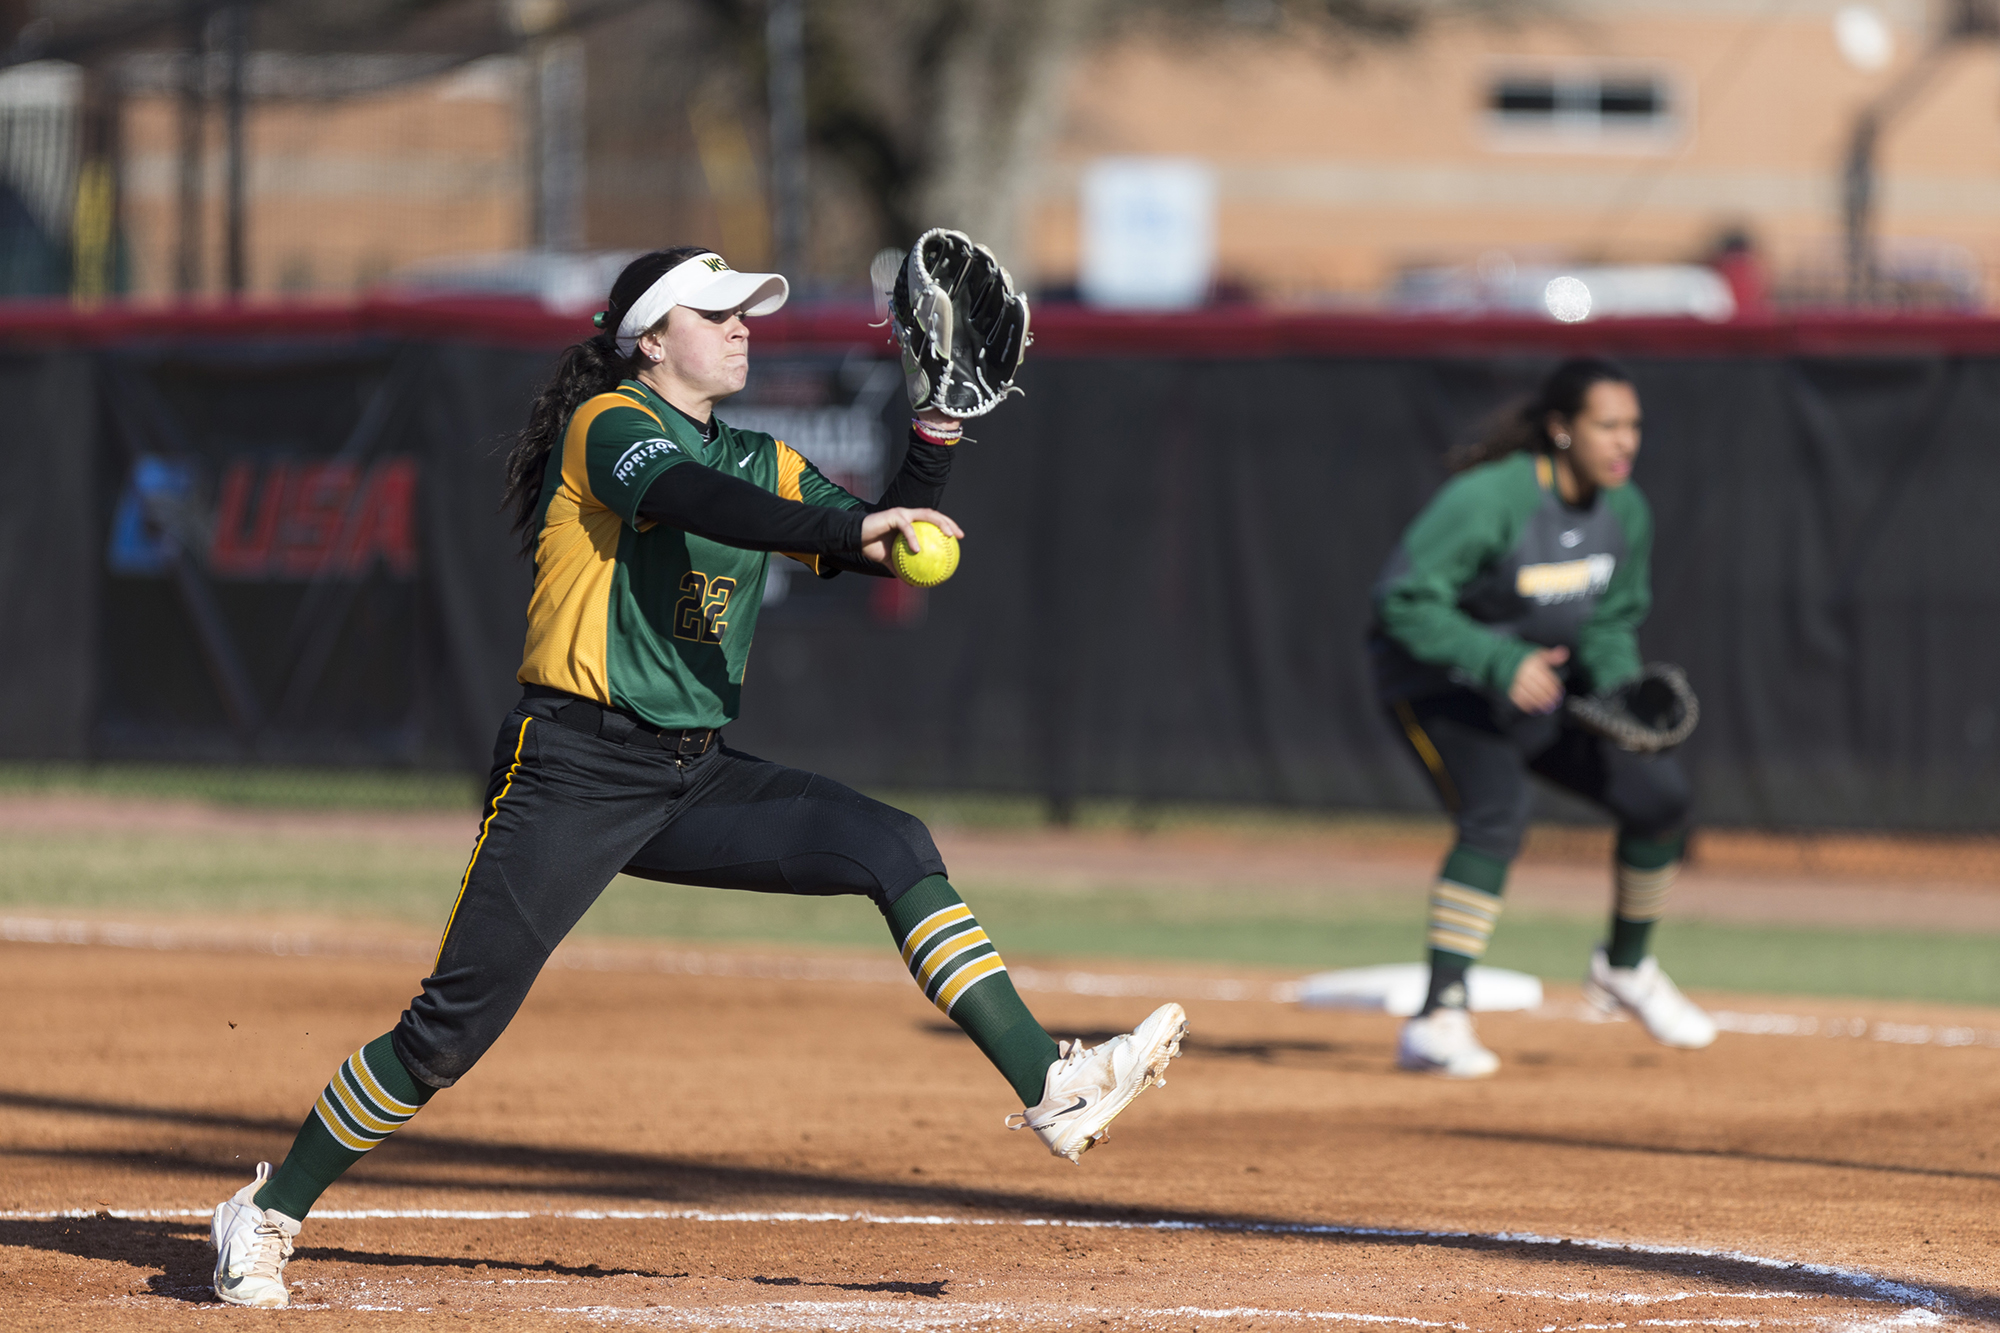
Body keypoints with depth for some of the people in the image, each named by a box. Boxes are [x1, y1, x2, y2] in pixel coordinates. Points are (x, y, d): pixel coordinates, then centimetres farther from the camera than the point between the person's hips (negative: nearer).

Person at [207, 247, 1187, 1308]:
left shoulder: (763, 463, 15)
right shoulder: (610, 424, -6)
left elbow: (889, 545, 10)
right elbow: (682, 496, -28)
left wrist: (936, 435, -4)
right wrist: (848, 526, -39)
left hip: (695, 781, 7)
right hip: (573, 771, -6)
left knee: (897, 851, -10)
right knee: (452, 1028, -9)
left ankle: (1049, 1085, -14)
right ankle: (266, 1215, 4)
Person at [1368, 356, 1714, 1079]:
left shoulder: (1625, 512, -4)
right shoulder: (1487, 498, -28)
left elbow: (1612, 620, 10)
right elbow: (1403, 600, -29)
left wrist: (1619, 687, -11)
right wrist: (1499, 661, -36)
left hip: (1533, 688, 8)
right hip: (1437, 685, -8)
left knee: (1658, 791, 3)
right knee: (1498, 811, -30)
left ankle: (1624, 966, 28)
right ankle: (1438, 1020, -31)